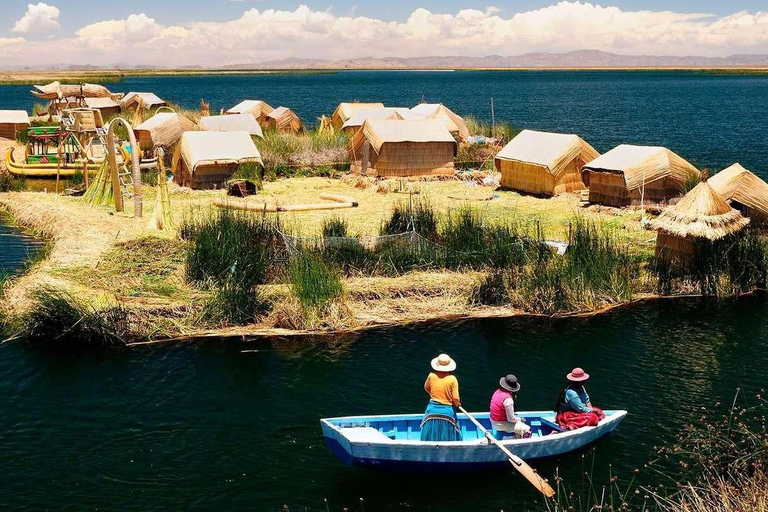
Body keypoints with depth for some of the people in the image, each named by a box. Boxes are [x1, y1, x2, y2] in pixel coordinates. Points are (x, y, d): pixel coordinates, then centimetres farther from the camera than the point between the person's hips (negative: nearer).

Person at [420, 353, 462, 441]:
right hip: (447, 411, -2)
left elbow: (426, 388, 15)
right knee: (448, 439, 9)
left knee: (430, 438, 12)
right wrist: (456, 404, 9)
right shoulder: (452, 379, -12)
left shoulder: (431, 376, -4)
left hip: (432, 410, 2)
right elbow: (456, 398, -13)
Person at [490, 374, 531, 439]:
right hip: (501, 424, -9)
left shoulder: (498, 392, -1)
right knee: (527, 430, -9)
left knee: (519, 422, 27)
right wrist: (520, 419, -5)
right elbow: (511, 419, -24)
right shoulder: (508, 400, -28)